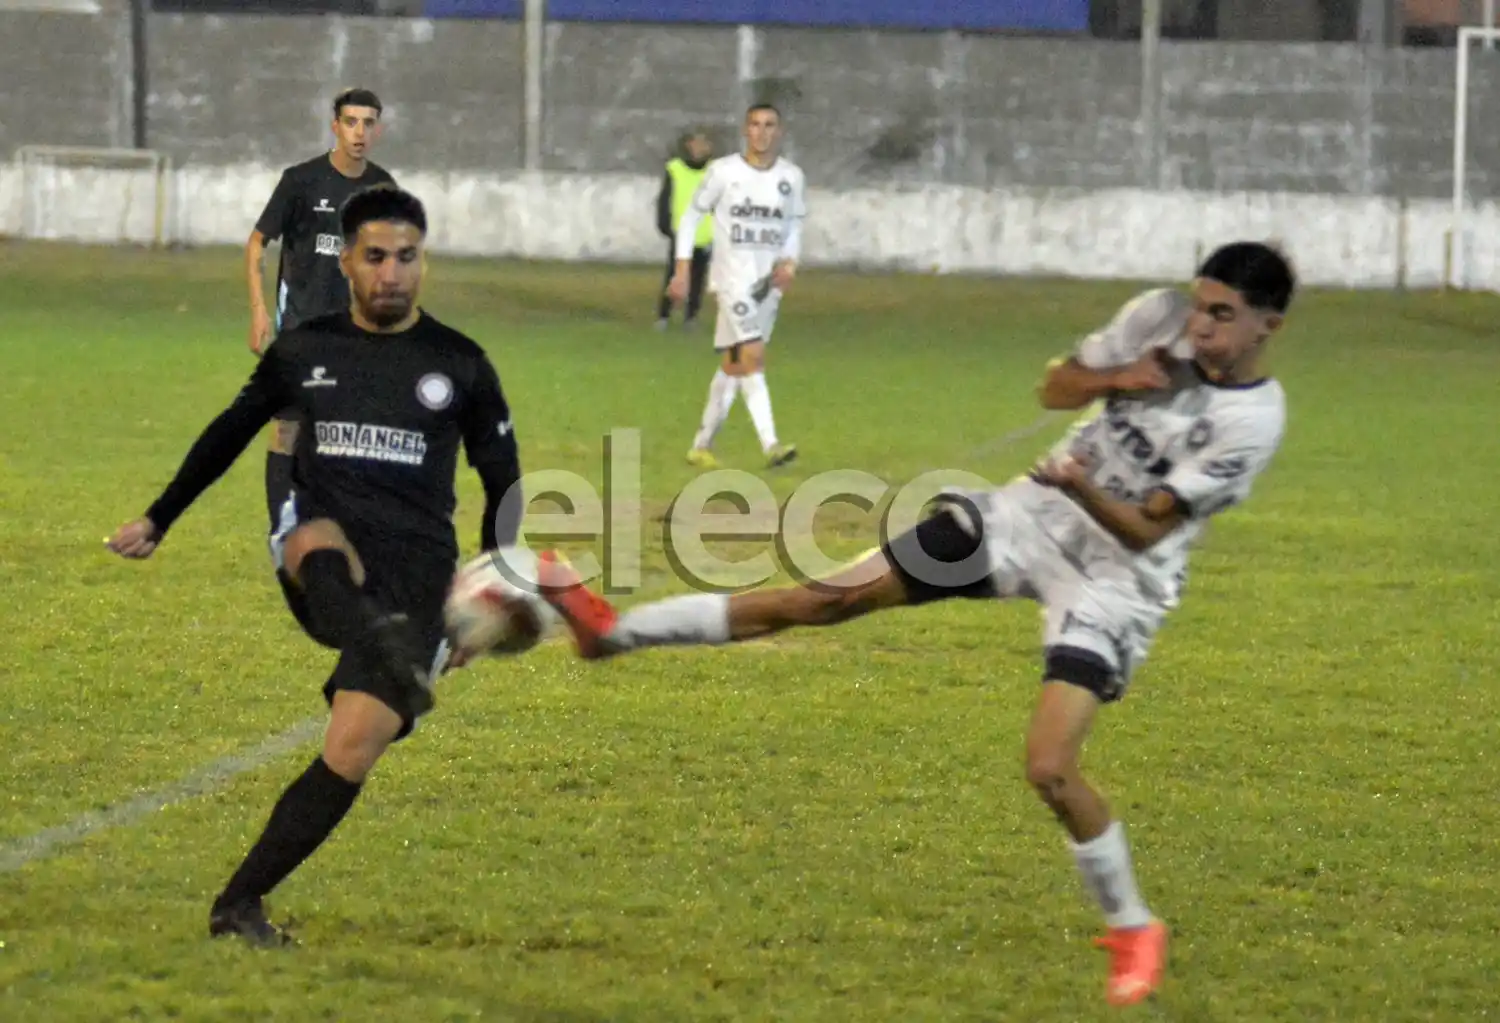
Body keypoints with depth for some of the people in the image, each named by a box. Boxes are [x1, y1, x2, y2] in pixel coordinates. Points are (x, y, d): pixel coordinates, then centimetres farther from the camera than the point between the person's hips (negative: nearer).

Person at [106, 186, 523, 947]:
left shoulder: (460, 365, 6)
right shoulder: (303, 352, 10)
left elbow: (503, 484, 12)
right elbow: (230, 433, 25)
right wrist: (157, 522, 30)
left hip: (413, 576, -1)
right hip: (326, 568, 1)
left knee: (353, 749, -17)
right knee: (318, 538, -39)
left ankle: (240, 904, -7)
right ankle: (389, 657, -66)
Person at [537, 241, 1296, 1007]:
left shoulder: (1252, 422, -20)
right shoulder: (1158, 320, -7)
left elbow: (1145, 532, -20)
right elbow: (1055, 387, 8)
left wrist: (1084, 489, -40)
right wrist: (1116, 379, -13)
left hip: (1116, 581, -5)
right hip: (1033, 516, 5)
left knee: (1048, 769, -18)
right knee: (823, 598, -1)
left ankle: (1133, 930, 7)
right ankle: (613, 630, 4)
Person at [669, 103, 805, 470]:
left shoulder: (791, 177, 4)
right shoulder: (724, 172, -6)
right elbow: (691, 216, 3)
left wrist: (790, 262, 0)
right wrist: (682, 270, -2)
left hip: (769, 280, 4)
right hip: (732, 275, -4)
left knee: (733, 365, 11)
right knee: (752, 356, -18)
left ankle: (703, 444, 23)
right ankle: (771, 445, -25)